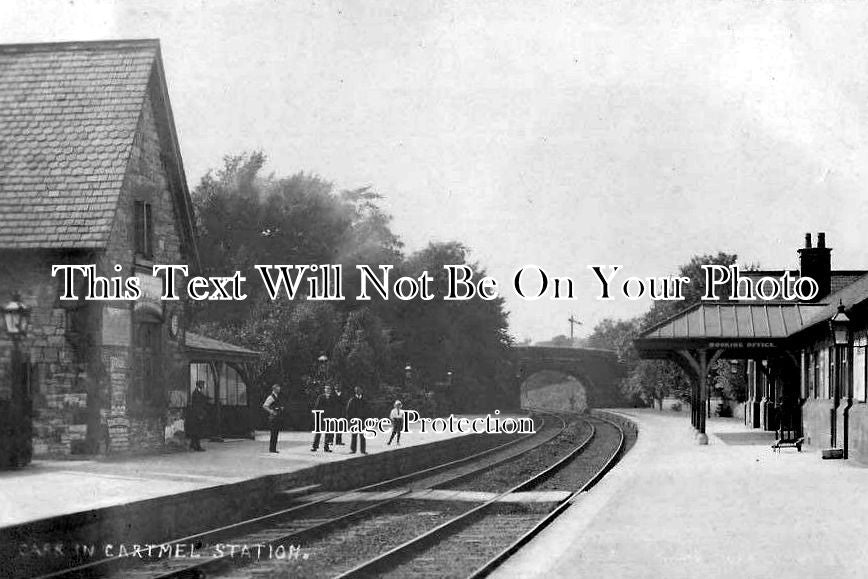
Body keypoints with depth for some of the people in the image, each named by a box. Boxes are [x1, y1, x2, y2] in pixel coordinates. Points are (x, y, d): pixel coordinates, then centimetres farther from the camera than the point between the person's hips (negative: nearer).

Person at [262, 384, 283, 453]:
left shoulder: (277, 397, 16)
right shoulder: (271, 397, -12)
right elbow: (264, 406, -20)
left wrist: (280, 408, 14)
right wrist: (271, 411, -26)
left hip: (277, 417, 9)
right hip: (273, 417, -9)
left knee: (276, 434, 10)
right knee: (273, 434, -8)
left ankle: (274, 449, 14)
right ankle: (271, 449, -3)